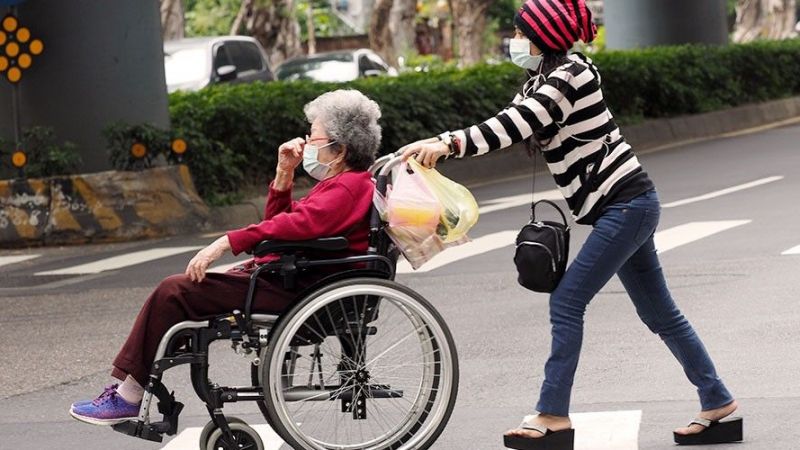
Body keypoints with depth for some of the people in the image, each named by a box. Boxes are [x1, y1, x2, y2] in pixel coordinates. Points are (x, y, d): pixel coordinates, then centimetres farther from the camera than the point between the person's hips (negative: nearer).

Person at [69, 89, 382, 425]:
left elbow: (297, 224, -30)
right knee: (173, 290, 8)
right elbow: (279, 222, 24)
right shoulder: (341, 183, 20)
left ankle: (129, 395, -5)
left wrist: (226, 243, -30)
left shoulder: (348, 188, -13)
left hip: (288, 290, -11)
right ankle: (128, 390, 2)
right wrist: (284, 173, 10)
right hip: (281, 277, 11)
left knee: (173, 292, -12)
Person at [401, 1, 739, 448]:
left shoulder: (570, 75, -16)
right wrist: (436, 146, -6)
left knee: (567, 302, -11)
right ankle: (717, 400, 21)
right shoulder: (540, 84, 13)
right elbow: (508, 125, 6)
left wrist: (448, 142, -37)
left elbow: (514, 126, -28)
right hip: (625, 205, 10)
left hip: (626, 204, -10)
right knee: (659, 312, 13)